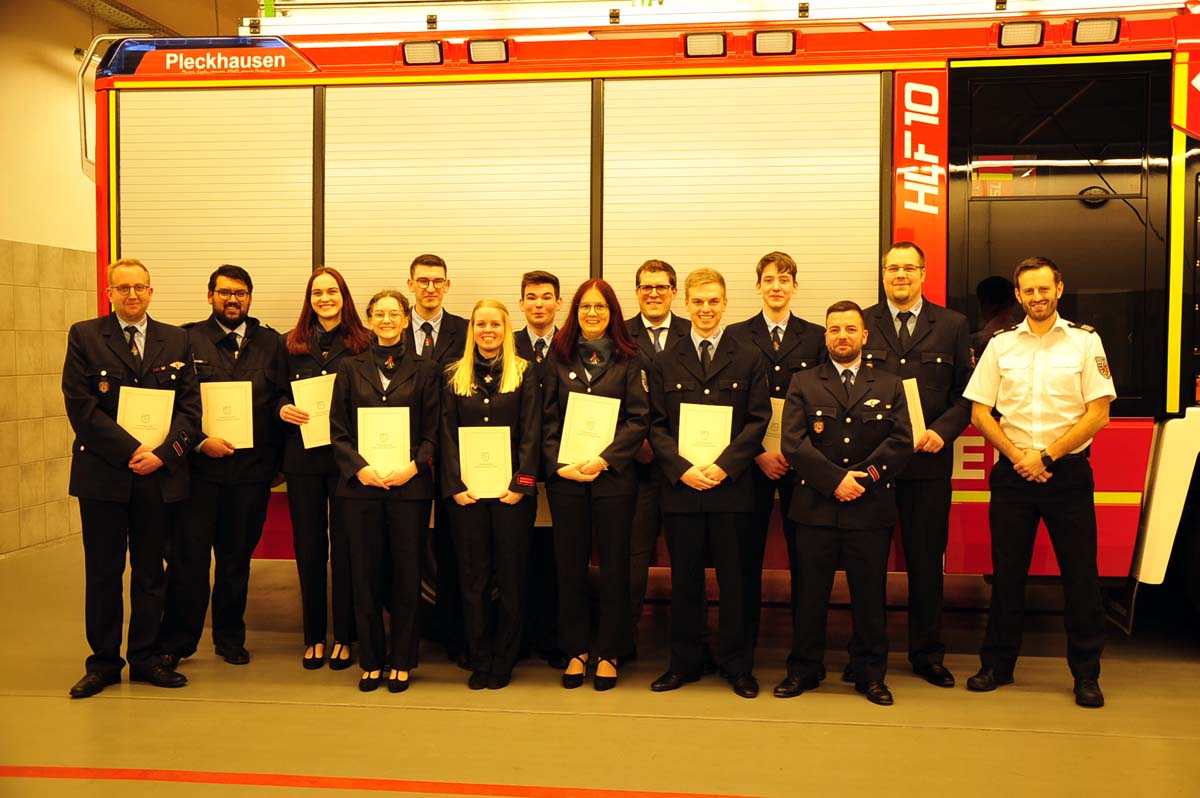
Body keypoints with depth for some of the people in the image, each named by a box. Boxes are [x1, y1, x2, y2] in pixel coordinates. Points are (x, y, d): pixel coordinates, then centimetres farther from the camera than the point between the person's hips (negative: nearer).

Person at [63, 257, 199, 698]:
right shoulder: (84, 336, 1)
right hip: (103, 473, -2)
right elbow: (80, 405, -7)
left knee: (150, 571, 10)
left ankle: (145, 657, 21)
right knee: (103, 572, 7)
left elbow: (190, 405, 3)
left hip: (160, 474, 2)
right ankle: (104, 661, 20)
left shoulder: (175, 340, 8)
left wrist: (163, 452, -11)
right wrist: (130, 450, -15)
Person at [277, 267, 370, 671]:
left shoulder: (363, 343, 1)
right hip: (303, 455, 2)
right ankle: (314, 636, 19)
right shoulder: (292, 344, 9)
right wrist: (283, 409, -8)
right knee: (308, 545, 8)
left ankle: (344, 636, 15)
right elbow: (276, 394, 12)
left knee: (345, 545, 3)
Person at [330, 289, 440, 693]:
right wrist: (359, 467, -11)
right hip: (361, 484, 1)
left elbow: (433, 431, 3)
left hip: (409, 485, -1)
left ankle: (402, 661, 16)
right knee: (365, 574, 6)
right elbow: (338, 431, 5)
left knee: (406, 574, 3)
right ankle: (371, 661, 19)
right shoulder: (350, 368, 9)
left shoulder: (424, 370, 6)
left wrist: (414, 465, -14)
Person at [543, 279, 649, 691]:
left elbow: (638, 418, -4)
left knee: (614, 565, 5)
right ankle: (576, 649, 21)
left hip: (613, 476, -1)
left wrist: (604, 460, -14)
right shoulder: (559, 357, 7)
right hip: (565, 477, 2)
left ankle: (609, 652, 18)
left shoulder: (629, 360, 2)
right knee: (570, 565, 7)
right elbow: (548, 418, 5)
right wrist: (560, 464, -8)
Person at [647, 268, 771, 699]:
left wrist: (724, 466, -13)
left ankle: (737, 664, 20)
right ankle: (684, 662, 22)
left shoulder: (748, 359, 5)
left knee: (733, 579, 6)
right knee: (684, 579, 9)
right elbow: (657, 424, 4)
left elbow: (758, 420, -1)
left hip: (730, 486, -1)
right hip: (680, 485, 1)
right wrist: (682, 468, -11)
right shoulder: (666, 361, 8)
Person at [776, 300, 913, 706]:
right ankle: (803, 669, 19)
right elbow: (793, 442, -3)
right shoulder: (803, 383, 8)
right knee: (810, 593, 5)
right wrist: (834, 480, -12)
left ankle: (870, 673, 20)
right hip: (816, 508, 0)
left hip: (871, 509, 1)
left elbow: (901, 441, 1)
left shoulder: (889, 386, 12)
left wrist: (864, 476, -12)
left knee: (870, 595, 7)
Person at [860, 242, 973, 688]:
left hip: (928, 461, 0)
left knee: (927, 561, 9)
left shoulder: (952, 326, 7)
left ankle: (927, 654, 23)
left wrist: (942, 431, -10)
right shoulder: (861, 324, 5)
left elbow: (966, 393, 6)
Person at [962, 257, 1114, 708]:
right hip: (1012, 472, 2)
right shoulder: (1000, 345, 7)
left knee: (1081, 574, 2)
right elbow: (979, 413, 5)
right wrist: (1018, 457, -7)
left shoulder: (1085, 342, 2)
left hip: (1069, 472, -1)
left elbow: (1099, 413, -4)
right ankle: (998, 665, 19)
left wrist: (1046, 456, -10)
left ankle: (1086, 674, 15)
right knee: (1007, 572, 7)